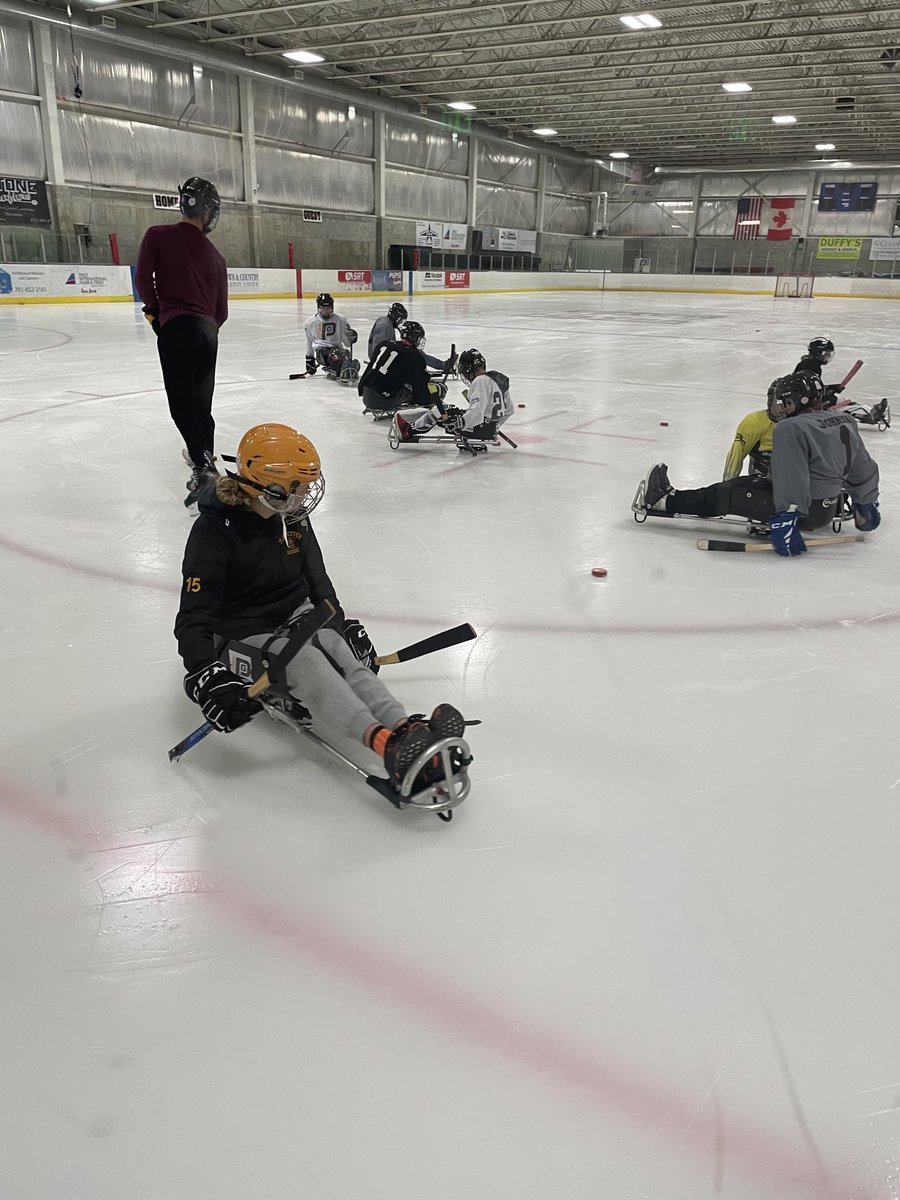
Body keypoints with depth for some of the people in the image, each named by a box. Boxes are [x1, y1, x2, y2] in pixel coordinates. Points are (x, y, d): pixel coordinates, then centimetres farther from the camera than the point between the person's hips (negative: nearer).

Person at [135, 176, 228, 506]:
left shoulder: (158, 235, 1)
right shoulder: (215, 256, 13)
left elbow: (142, 278, -6)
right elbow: (221, 310, 13)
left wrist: (155, 310, 10)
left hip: (176, 327, -5)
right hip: (208, 331, 5)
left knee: (182, 403, -8)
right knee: (201, 403, 15)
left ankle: (202, 465, -23)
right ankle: (204, 458, 26)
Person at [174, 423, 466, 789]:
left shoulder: (292, 517, 0)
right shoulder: (215, 529, -21)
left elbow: (315, 576, 14)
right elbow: (193, 616, -24)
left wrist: (340, 621, 7)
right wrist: (205, 675, -38)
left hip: (296, 617, 6)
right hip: (242, 634, -6)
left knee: (344, 655, -25)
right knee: (307, 663, -33)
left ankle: (408, 730, -48)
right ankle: (387, 744, -55)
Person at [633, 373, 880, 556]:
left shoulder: (790, 429, -19)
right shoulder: (845, 422, 7)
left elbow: (791, 480, -28)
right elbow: (864, 469, 14)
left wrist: (784, 519, -29)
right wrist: (866, 505, 26)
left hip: (808, 510, -9)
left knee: (731, 494, -2)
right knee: (745, 483, 14)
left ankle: (663, 502, 3)